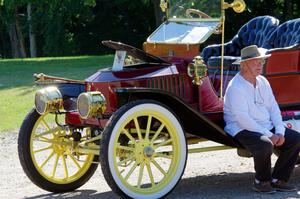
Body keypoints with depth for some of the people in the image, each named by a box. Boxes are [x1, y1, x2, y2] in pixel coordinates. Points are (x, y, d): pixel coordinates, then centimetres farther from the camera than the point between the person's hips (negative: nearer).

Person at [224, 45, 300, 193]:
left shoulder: (262, 81, 11)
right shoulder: (236, 87, -15)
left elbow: (273, 107, 11)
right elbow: (242, 118, -22)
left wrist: (279, 132, -5)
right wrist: (269, 135, -23)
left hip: (266, 127, 8)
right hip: (242, 130, -8)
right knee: (265, 144, -35)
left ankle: (278, 180, 2)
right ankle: (262, 181, -10)